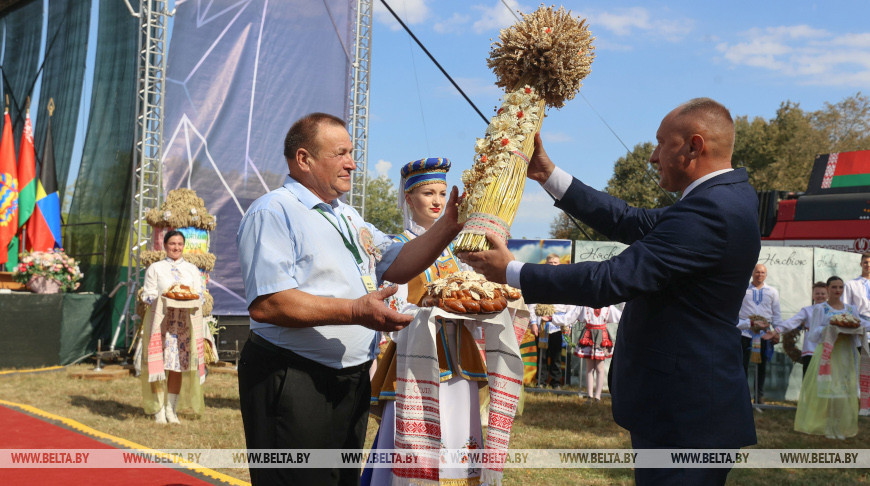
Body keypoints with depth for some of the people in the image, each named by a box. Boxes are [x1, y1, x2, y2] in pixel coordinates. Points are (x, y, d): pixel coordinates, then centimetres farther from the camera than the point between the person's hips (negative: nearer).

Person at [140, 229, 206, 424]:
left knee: (179, 366, 1)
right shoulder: (155, 268, 9)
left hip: (184, 322, 2)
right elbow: (147, 295, 3)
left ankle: (171, 408, 11)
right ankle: (159, 410, 3)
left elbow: (200, 296, 11)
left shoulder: (192, 269, 16)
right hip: (160, 321, -2)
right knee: (159, 364, -6)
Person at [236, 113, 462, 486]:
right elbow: (266, 304, -24)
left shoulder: (347, 215, 16)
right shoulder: (273, 212, -13)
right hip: (292, 382, -9)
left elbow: (397, 266, 11)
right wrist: (354, 311, -28)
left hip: (351, 381, 9)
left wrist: (448, 226, -3)